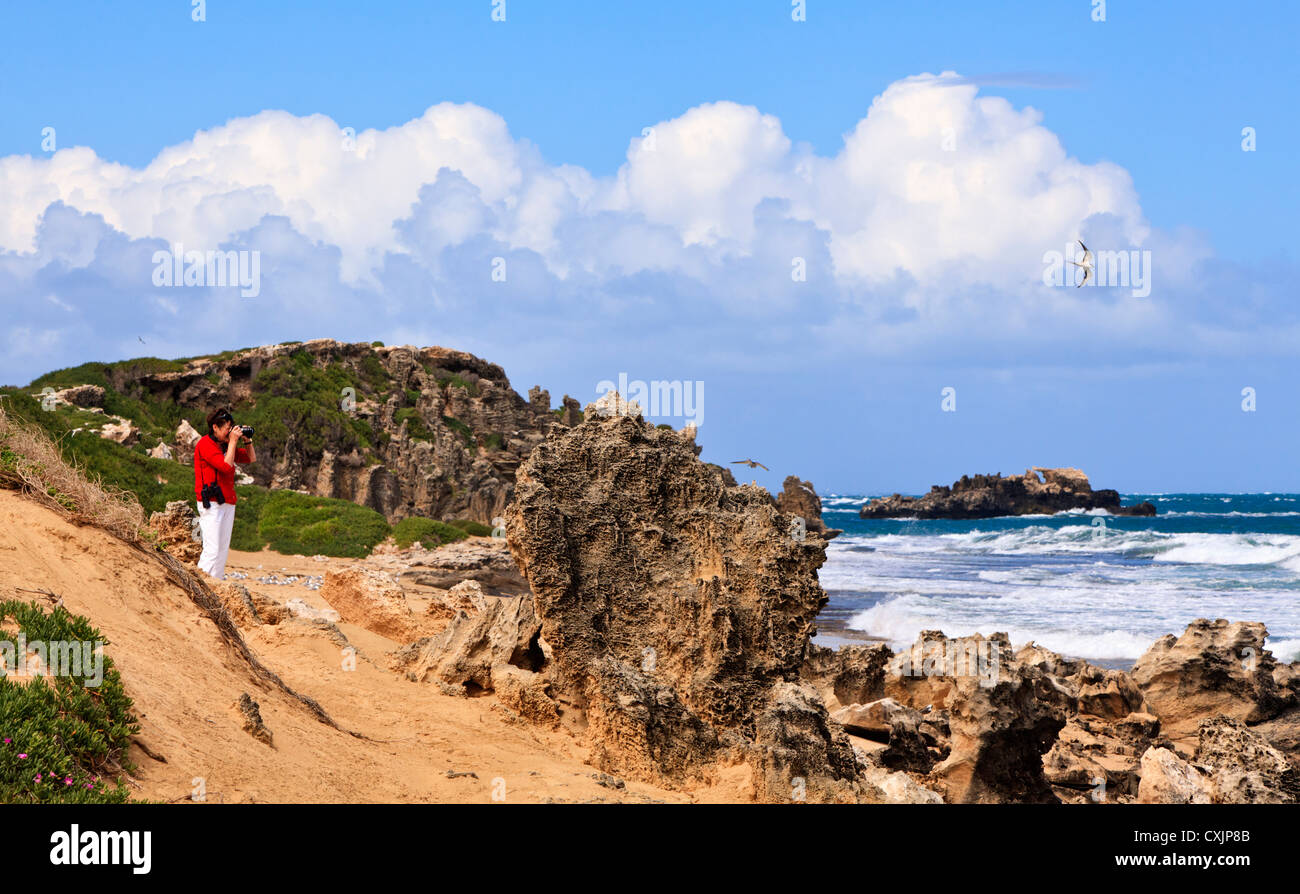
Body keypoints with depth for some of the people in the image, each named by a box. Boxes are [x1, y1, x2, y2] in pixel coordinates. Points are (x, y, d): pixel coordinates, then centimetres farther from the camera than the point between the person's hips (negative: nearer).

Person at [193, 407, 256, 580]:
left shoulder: (225, 445, 16)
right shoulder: (205, 444, -8)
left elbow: (252, 459, 25)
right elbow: (226, 466, -20)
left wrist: (247, 440, 10)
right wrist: (233, 441, -12)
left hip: (227, 502, 9)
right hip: (212, 503, -9)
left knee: (223, 548, 6)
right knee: (212, 549, -14)